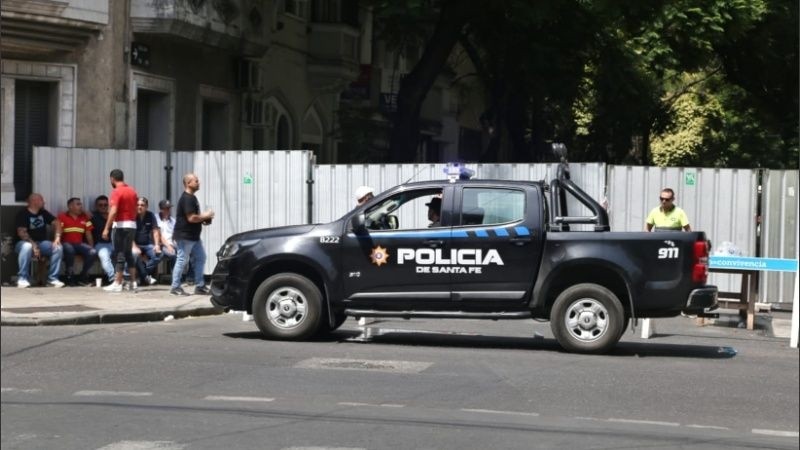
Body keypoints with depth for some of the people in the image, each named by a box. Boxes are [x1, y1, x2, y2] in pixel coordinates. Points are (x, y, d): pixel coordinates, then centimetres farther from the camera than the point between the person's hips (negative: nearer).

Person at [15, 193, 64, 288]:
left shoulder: (43, 212, 10)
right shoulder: (23, 214, -10)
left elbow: (56, 223, 7)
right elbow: (21, 232, -20)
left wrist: (57, 237, -12)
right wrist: (33, 245, -31)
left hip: (41, 242, 5)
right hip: (25, 242, -5)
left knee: (58, 247, -20)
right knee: (27, 247, -41)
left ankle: (53, 278, -17)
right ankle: (22, 279, -33)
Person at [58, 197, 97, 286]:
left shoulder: (85, 217, 15)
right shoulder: (62, 217, 3)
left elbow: (88, 234, 14)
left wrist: (91, 247, 4)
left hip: (79, 244, 4)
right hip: (66, 243, -4)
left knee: (93, 252, -23)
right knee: (69, 250, -39)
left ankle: (82, 277, -6)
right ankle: (70, 277, -20)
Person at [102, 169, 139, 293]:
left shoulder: (117, 192, -12)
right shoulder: (132, 191, 12)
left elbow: (113, 211, -20)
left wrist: (106, 228, -20)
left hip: (121, 225, -7)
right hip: (132, 225, 7)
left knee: (119, 254, -4)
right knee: (129, 253, 14)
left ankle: (117, 284, -5)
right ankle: (133, 282, 12)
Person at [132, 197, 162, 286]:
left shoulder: (151, 216, 7)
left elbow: (155, 231, 5)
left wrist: (157, 245, -9)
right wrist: (134, 247, -23)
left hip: (148, 245, 3)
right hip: (136, 244, -3)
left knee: (158, 255, -25)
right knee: (135, 254, -36)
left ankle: (142, 274, -16)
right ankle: (146, 276, -21)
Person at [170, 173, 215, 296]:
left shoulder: (191, 198, 16)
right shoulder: (187, 199, -17)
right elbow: (191, 218, -24)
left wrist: (203, 219, 10)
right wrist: (205, 216, -11)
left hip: (193, 236, 11)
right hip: (185, 236, -11)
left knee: (200, 258, 10)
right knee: (181, 260, -5)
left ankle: (200, 286, 14)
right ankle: (175, 287, 0)